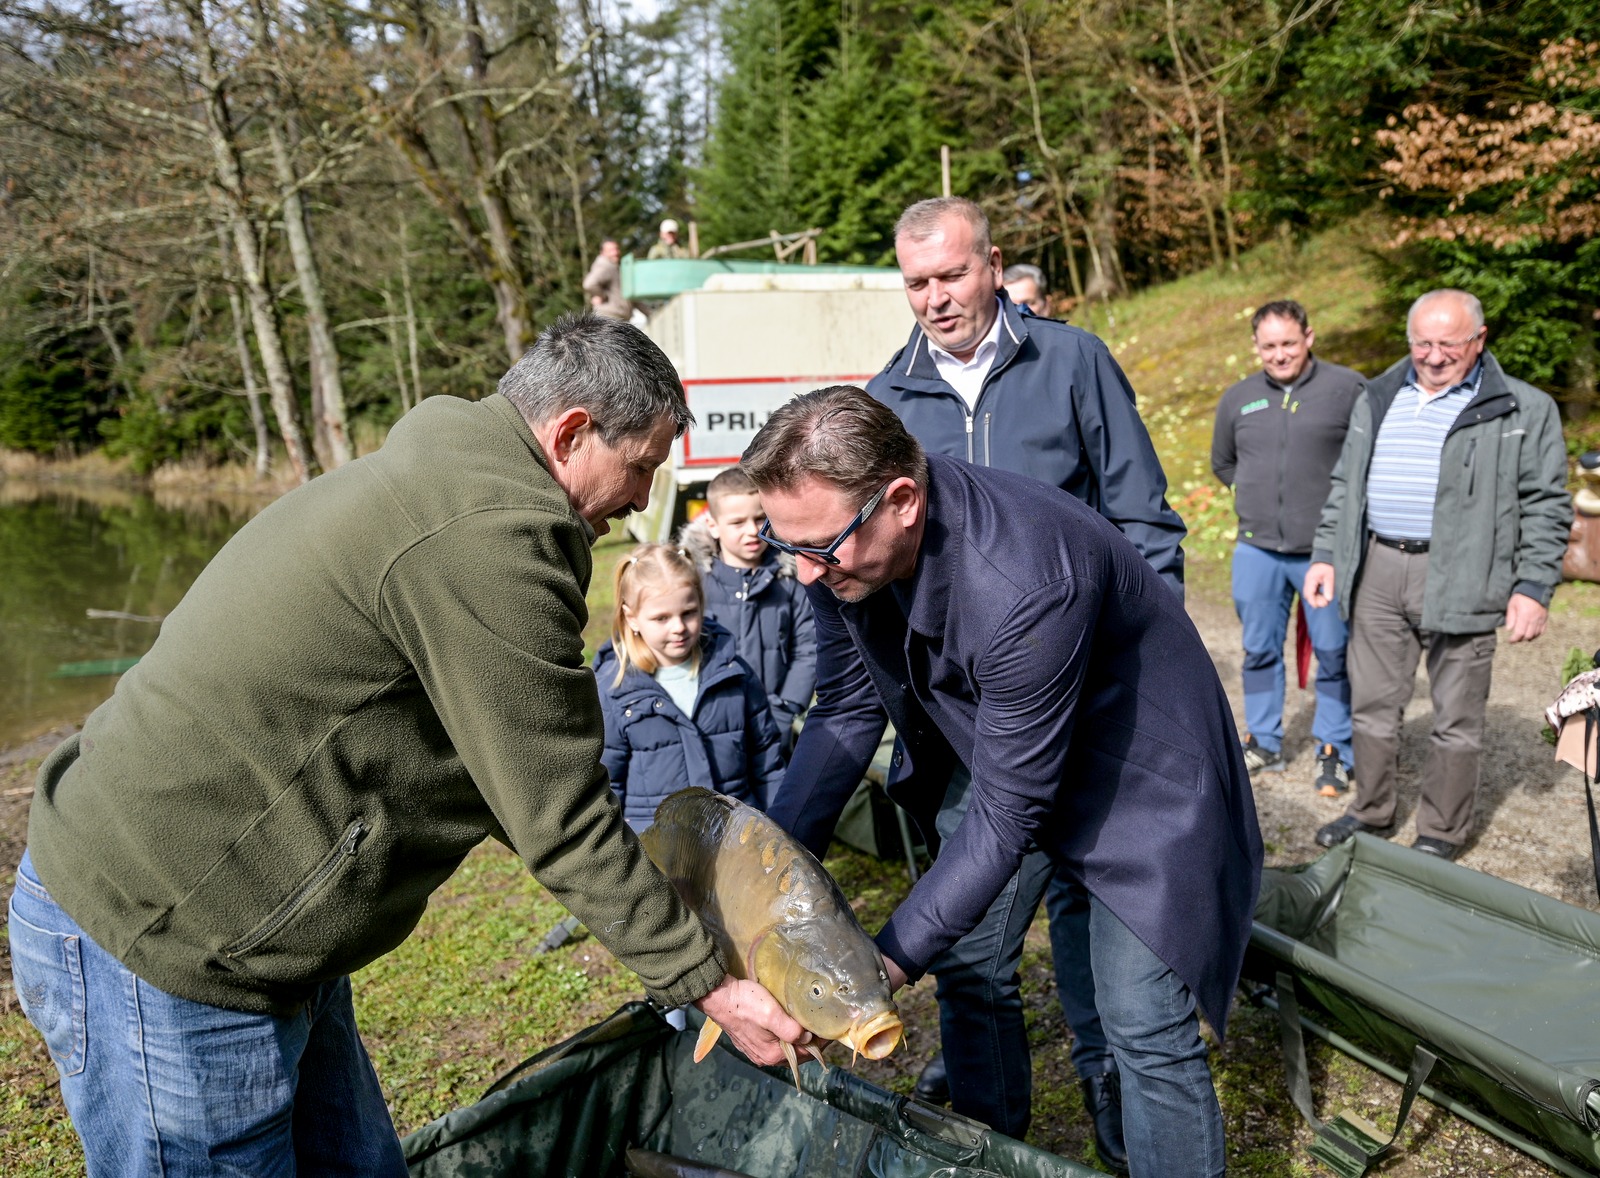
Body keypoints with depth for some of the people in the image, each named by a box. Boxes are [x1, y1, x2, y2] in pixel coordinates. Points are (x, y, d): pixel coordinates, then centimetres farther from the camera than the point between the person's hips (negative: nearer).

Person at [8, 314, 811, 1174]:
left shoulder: (439, 479, 10)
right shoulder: (492, 533, -25)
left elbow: (510, 770, 15)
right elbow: (558, 820, -21)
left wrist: (631, 895, 15)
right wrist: (709, 988, -9)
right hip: (155, 941, -10)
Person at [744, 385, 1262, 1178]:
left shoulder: (1023, 585, -40)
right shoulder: (841, 547, -18)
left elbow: (1005, 813, -31)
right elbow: (847, 711, -5)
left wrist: (889, 961, -28)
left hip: (1138, 770, -6)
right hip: (981, 747, 7)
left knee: (1143, 1024, -5)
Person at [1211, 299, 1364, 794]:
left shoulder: (1348, 389, -5)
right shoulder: (1238, 398, 8)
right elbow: (1222, 463, 22)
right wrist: (1258, 494, 11)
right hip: (1257, 550, 4)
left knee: (1334, 655, 4)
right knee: (1259, 650, 12)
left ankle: (1335, 752, 17)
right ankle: (1263, 743, 26)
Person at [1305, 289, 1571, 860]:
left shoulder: (1523, 411, 0)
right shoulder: (1377, 400, 13)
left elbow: (1545, 506, -1)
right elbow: (1344, 487, 18)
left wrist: (1533, 587, -9)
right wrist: (1326, 555, 10)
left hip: (1459, 581, -4)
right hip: (1378, 572, 4)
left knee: (1457, 718, 4)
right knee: (1372, 704, 11)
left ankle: (1442, 834, 19)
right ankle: (1371, 812, 28)